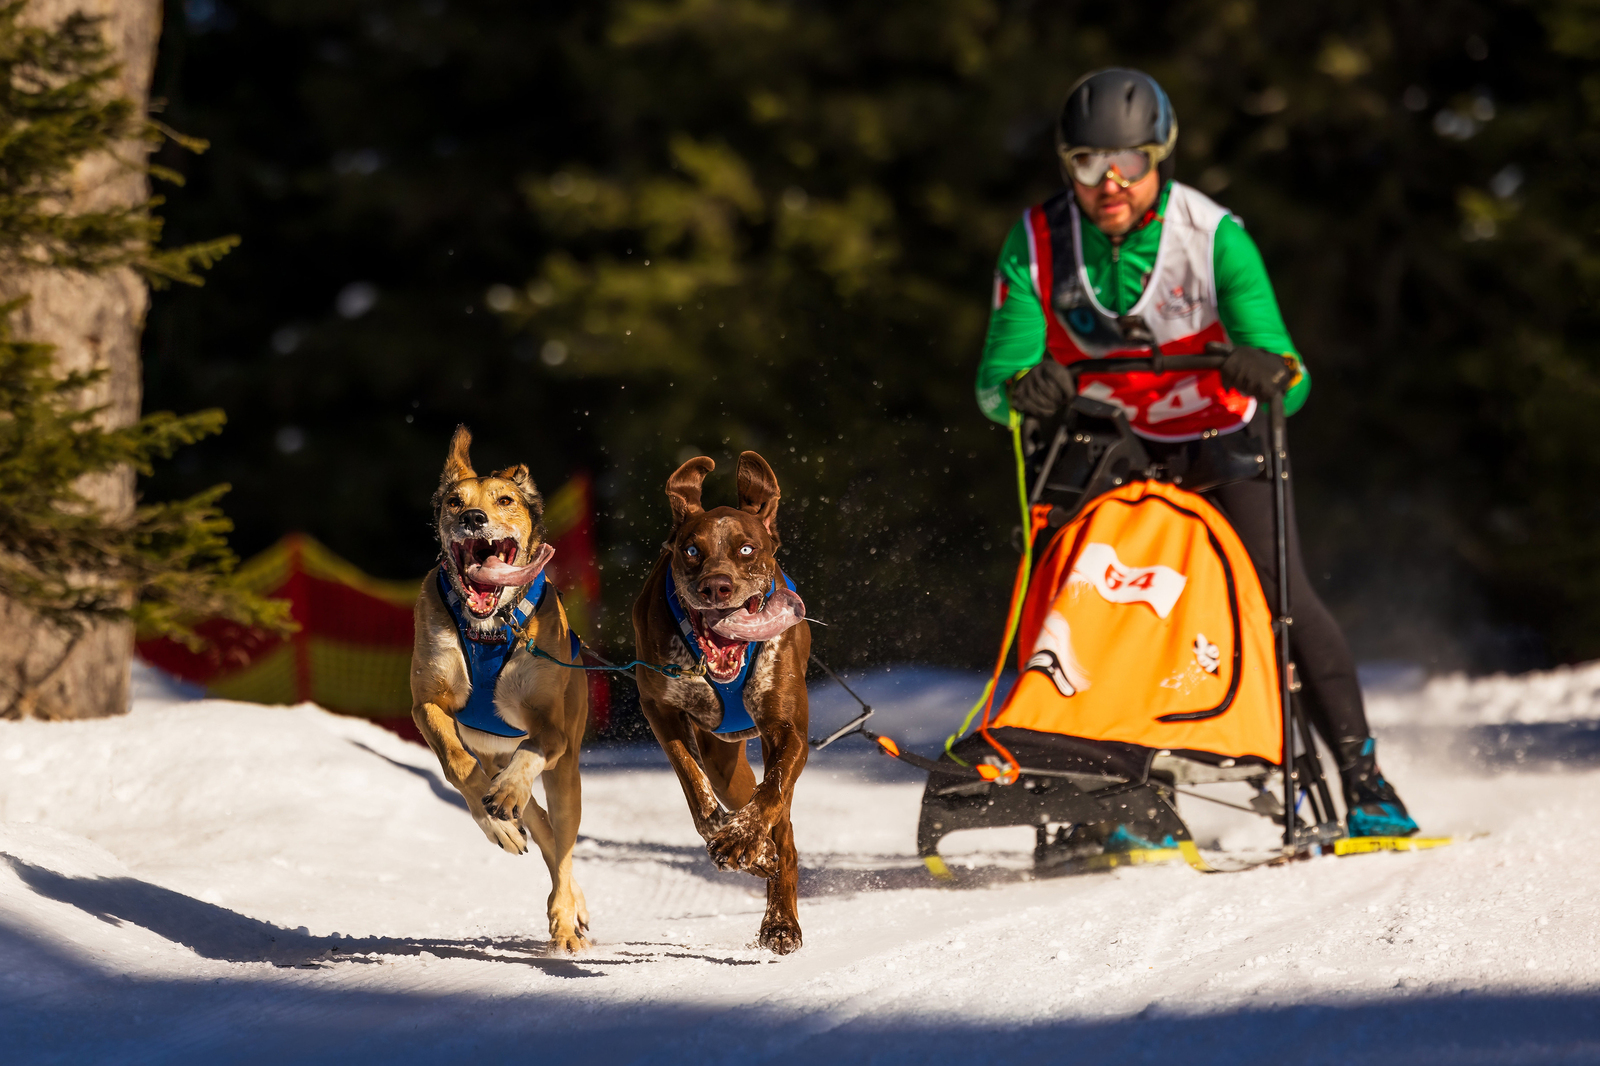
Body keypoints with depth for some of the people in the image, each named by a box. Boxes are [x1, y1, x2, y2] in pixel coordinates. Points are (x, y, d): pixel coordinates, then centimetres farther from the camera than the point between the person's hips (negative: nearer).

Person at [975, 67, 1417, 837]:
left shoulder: (1213, 235, -19)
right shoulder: (1036, 244, -13)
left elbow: (1287, 382, -23)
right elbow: (995, 377, -17)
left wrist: (1267, 369, -47)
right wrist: (1022, 386, -40)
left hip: (1220, 441, -2)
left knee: (1279, 592, -14)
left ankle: (1361, 775, -5)